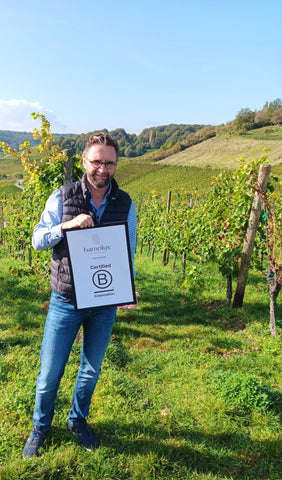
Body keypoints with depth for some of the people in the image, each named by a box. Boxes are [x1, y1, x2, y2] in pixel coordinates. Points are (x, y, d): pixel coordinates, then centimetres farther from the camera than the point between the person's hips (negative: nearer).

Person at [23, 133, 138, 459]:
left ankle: (78, 420, 45)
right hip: (66, 300, -2)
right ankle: (40, 427, 38)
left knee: (91, 370, 18)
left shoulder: (125, 204, -1)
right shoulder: (62, 197, -6)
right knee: (50, 372, 9)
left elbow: (128, 253, 4)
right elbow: (38, 239, -6)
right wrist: (66, 225, -25)